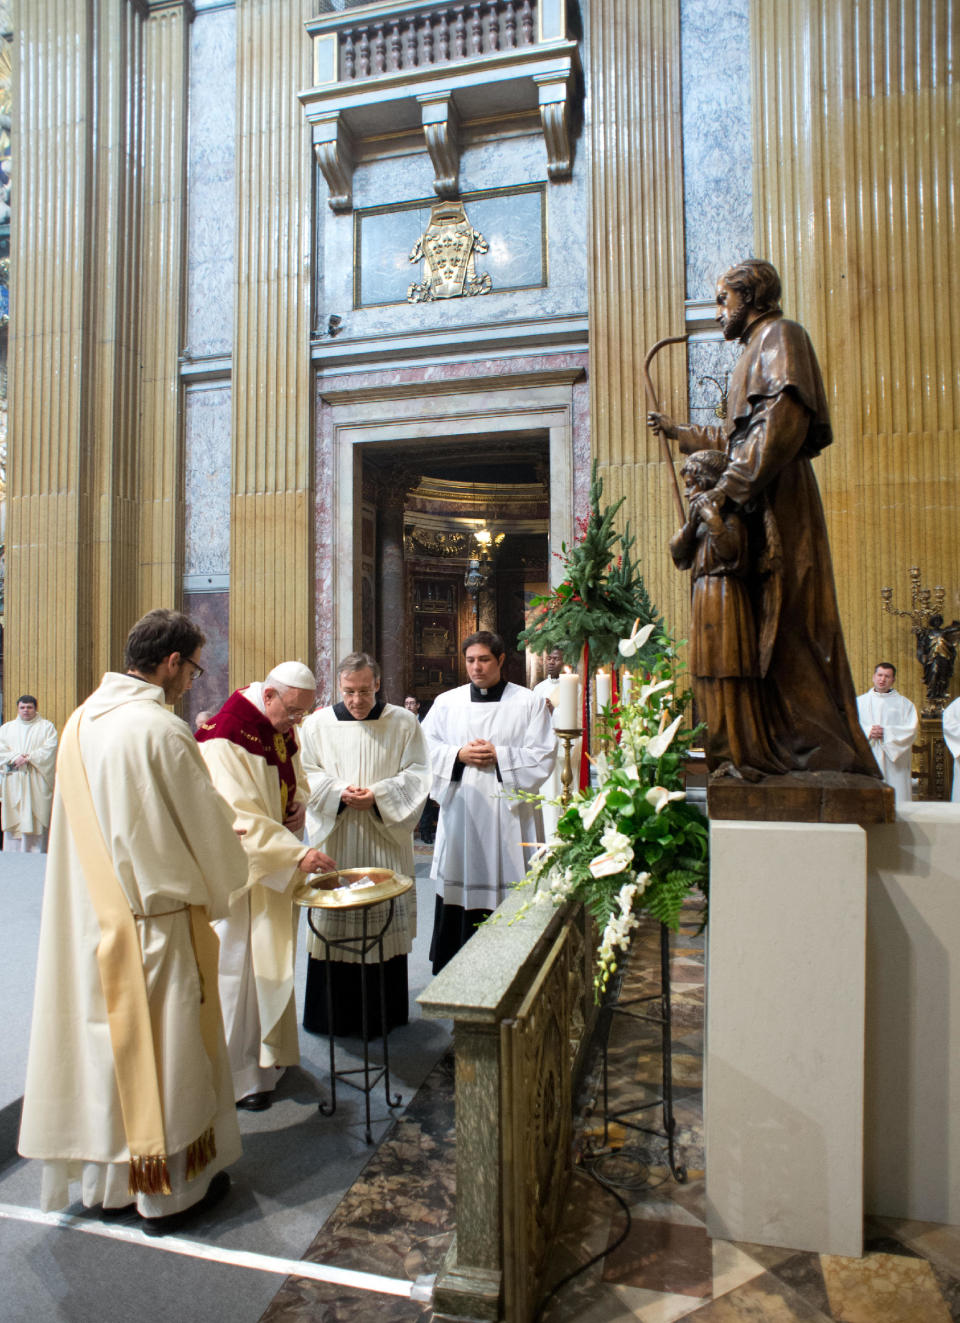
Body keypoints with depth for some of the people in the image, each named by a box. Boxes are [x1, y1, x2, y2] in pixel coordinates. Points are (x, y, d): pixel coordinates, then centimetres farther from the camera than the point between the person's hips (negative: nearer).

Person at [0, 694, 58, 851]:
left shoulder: (46, 726, 8)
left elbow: (49, 750, -4)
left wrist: (27, 758, -13)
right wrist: (16, 757, -12)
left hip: (36, 784, -3)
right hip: (13, 783, 3)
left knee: (35, 819, -6)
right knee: (13, 819, 0)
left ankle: (36, 859, -3)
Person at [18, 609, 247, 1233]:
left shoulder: (81, 721, 3)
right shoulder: (159, 729, -21)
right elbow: (206, 827, -12)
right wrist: (215, 890, 7)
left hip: (88, 916, 8)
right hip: (154, 918, -7)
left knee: (104, 1038, 19)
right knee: (163, 1046, 7)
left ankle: (103, 1172, 36)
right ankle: (169, 1190, 24)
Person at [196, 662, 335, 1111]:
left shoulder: (284, 734, 6)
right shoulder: (226, 740, -21)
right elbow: (240, 820, -27)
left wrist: (298, 806, -1)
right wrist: (298, 854, -31)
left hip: (274, 870, 8)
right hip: (238, 870, -8)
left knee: (272, 958, 16)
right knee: (236, 965, 1)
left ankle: (267, 1054, 31)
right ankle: (237, 1074, 15)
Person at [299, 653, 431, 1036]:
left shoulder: (403, 723, 2)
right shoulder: (317, 724, 4)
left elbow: (416, 774, 0)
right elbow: (306, 775, 4)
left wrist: (378, 795, -14)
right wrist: (339, 792, -13)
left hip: (386, 839, 0)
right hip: (335, 839, 1)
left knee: (387, 920, 4)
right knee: (333, 921, 3)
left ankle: (384, 1015, 19)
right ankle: (334, 1014, 18)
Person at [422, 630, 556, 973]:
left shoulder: (529, 703, 2)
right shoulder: (447, 702, 10)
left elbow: (543, 756, -3)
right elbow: (426, 747, 8)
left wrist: (499, 756, -13)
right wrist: (458, 755, -8)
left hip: (507, 812, -2)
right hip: (460, 813, 3)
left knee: (507, 896, -2)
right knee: (459, 887, 5)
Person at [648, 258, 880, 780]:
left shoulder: (780, 334, -1)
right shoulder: (757, 347, 28)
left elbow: (783, 419, -17)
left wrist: (729, 487, -21)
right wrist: (679, 431, 44)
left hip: (777, 503, -9)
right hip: (757, 506, 9)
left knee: (786, 625, -13)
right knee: (768, 626, 5)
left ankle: (821, 751, -10)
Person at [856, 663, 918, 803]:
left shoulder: (904, 703, 11)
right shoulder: (860, 702, 14)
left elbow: (911, 729, -1)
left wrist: (887, 732, -12)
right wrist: (868, 731, -14)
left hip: (894, 763, 0)